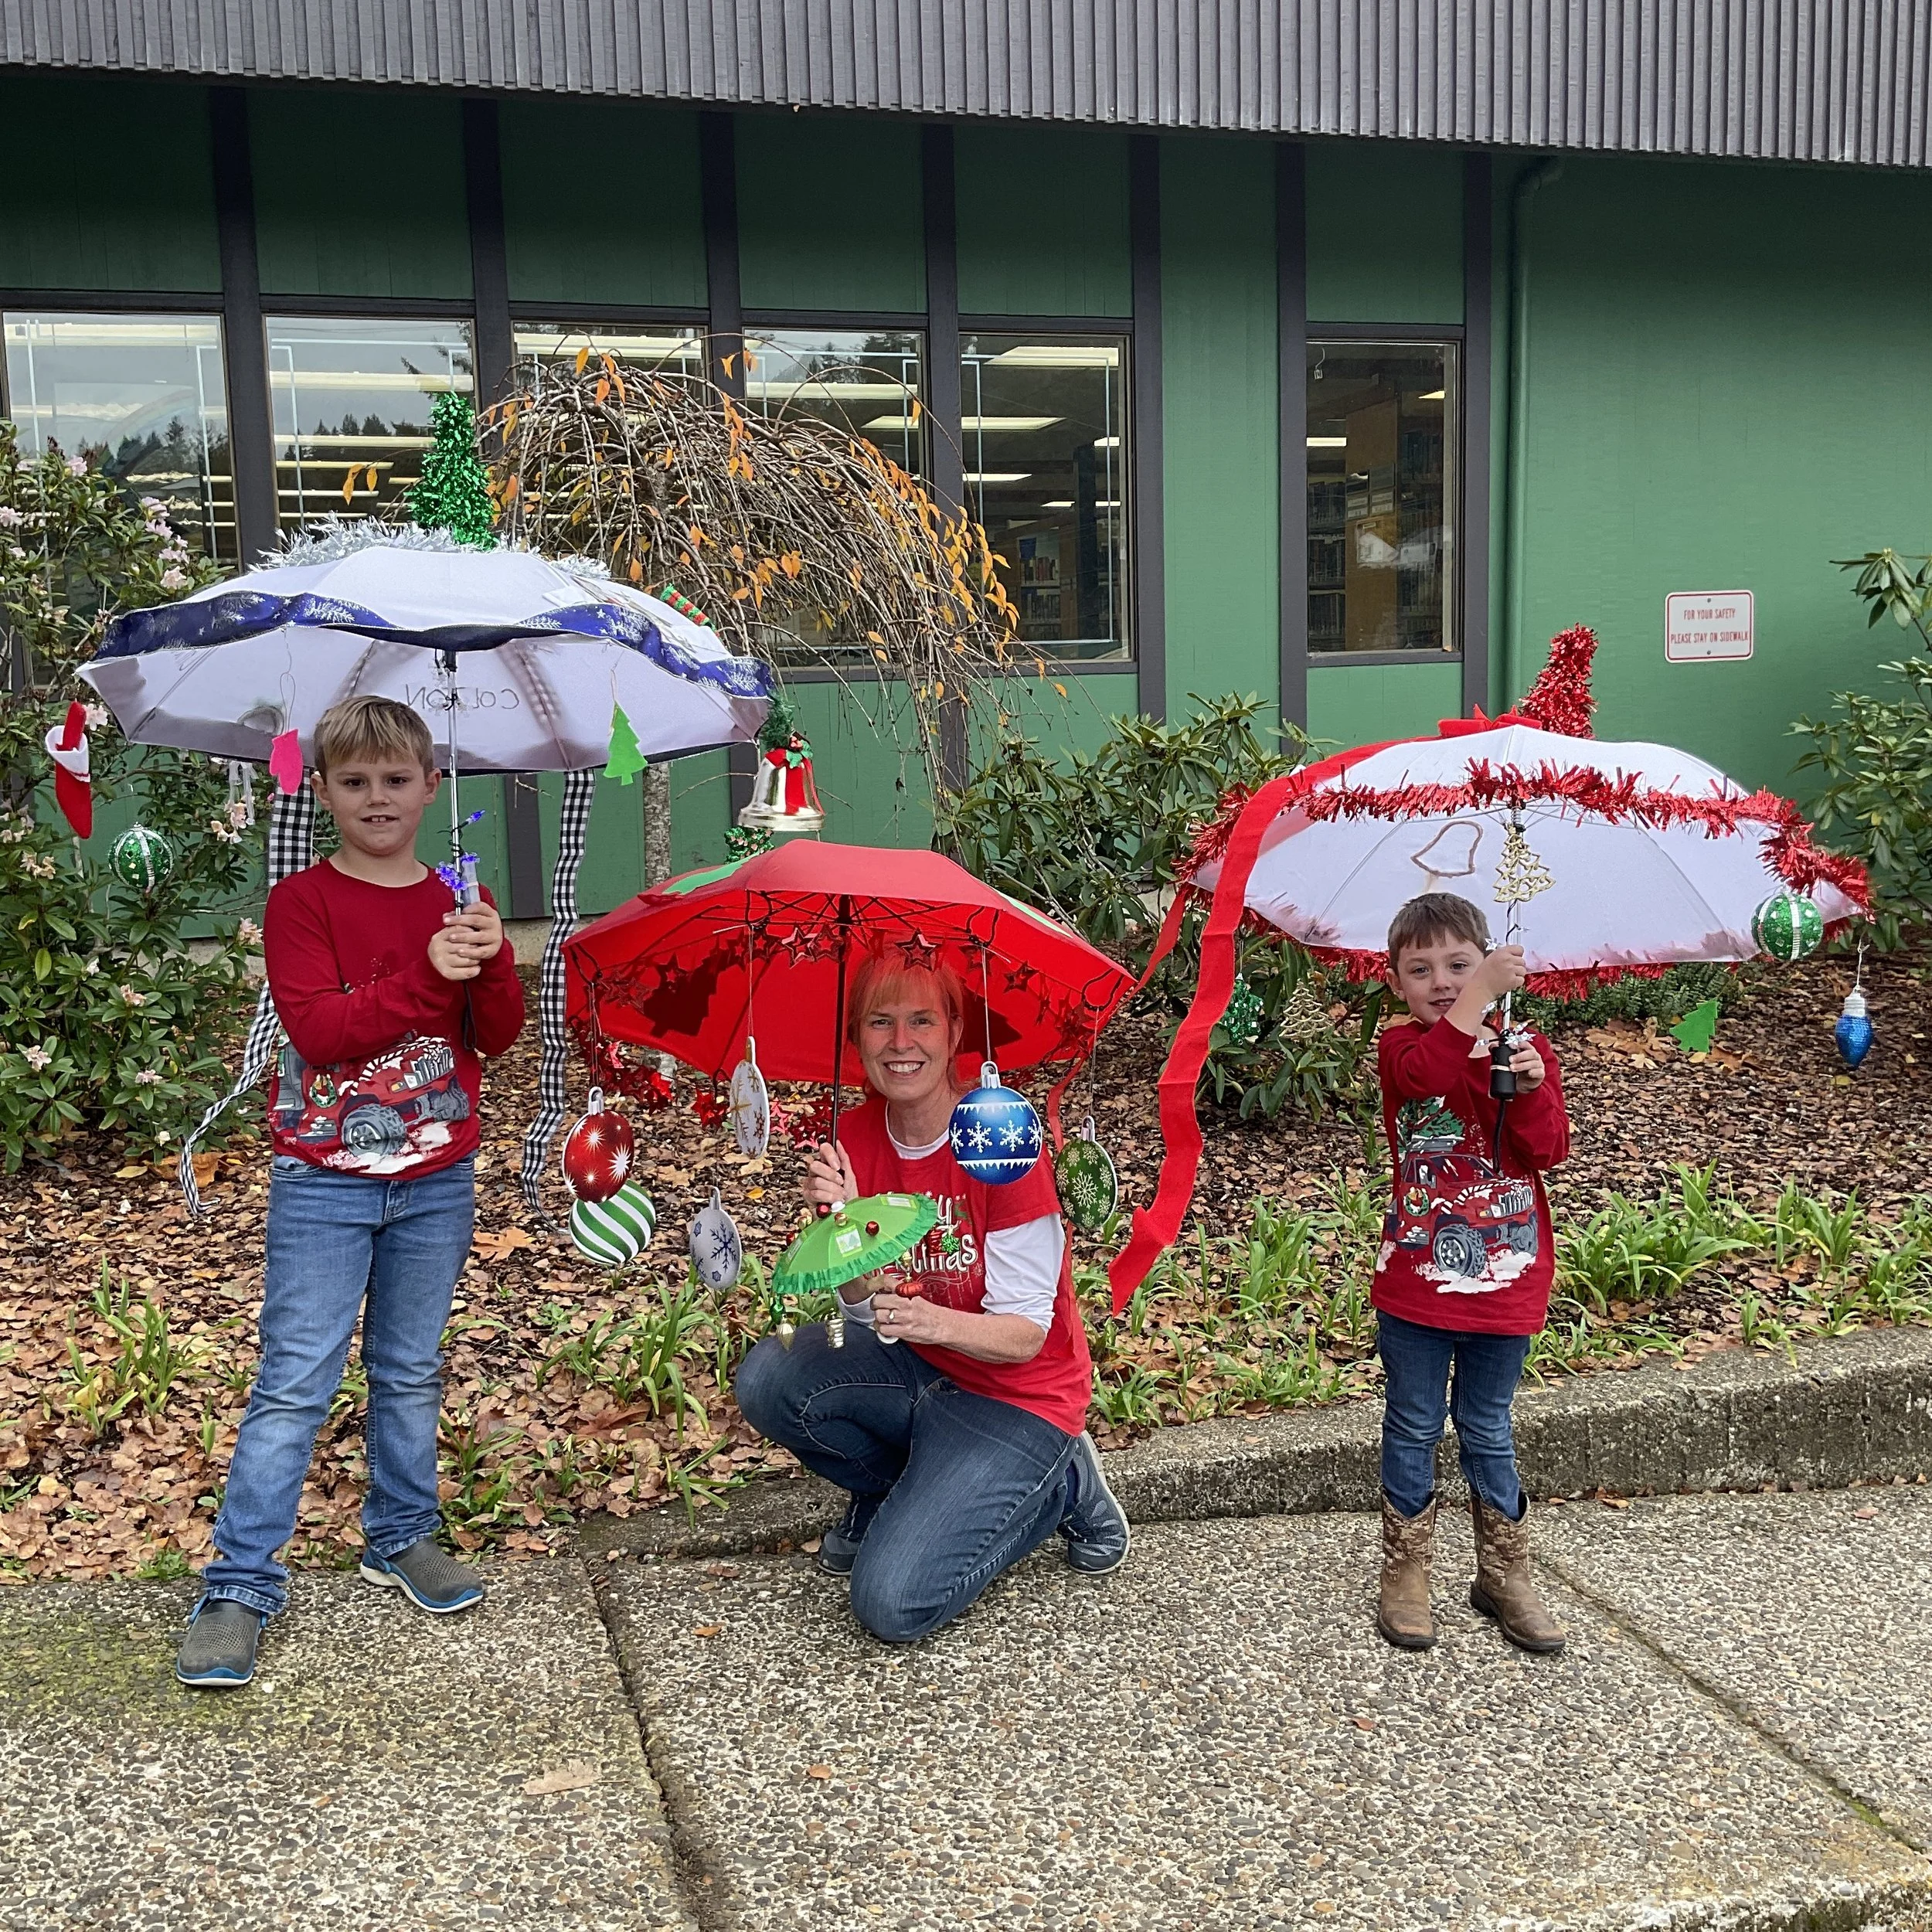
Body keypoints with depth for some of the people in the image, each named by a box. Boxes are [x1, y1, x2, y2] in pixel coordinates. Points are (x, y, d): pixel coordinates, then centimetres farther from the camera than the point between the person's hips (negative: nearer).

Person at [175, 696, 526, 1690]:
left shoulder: (457, 903, 7)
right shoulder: (302, 902, -5)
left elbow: (501, 1036, -1)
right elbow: (315, 1028, -18)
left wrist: (492, 960, -20)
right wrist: (427, 977, -27)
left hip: (436, 1180, 4)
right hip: (325, 1179, -4)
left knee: (410, 1372, 14)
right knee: (295, 1383, -3)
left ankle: (401, 1537, 30)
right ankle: (239, 1587, 4)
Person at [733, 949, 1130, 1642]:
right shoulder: (858, 1135, -5)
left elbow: (1025, 1333, -20)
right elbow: (866, 1313, -8)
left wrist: (931, 1322, -39)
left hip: (1015, 1396, -6)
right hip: (917, 1373, 6)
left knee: (893, 1603, -18)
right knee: (767, 1379, -19)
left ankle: (1058, 1486, 6)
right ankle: (897, 1491, 8)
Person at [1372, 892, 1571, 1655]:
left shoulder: (1526, 1048, 3)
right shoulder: (1402, 1046, -5)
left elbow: (1550, 1149, -8)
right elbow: (1426, 1071, -31)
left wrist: (1532, 1090, -26)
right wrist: (1483, 993, -38)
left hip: (1504, 1279, 2)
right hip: (1416, 1281, -2)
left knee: (1488, 1430, 15)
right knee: (1414, 1430, 10)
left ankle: (1503, 1574, 28)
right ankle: (1405, 1573, 23)